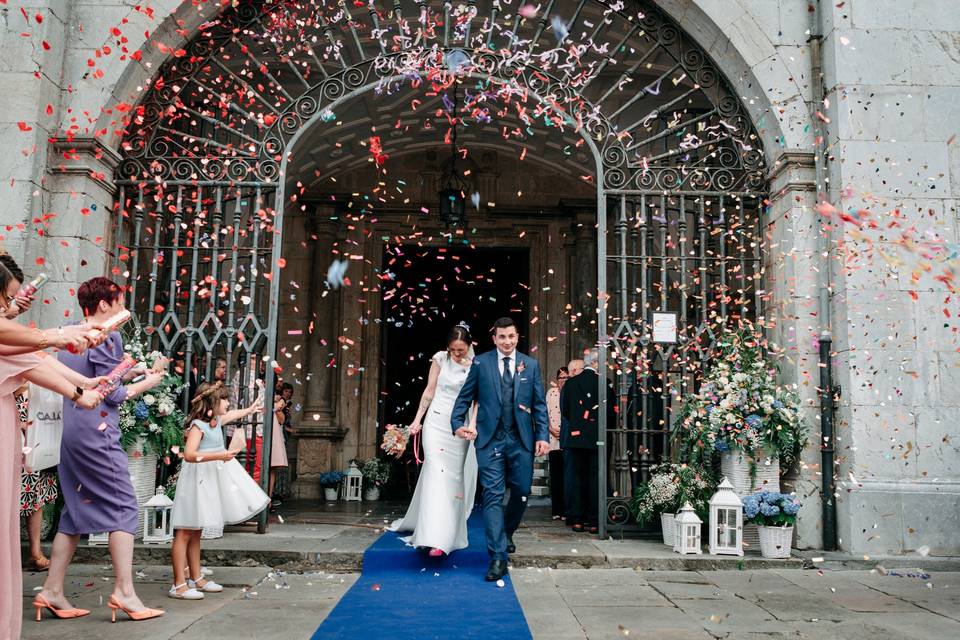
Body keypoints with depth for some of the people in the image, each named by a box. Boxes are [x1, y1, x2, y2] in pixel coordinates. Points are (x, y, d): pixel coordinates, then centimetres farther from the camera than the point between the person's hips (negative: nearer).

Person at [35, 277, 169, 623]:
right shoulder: (107, 336, -10)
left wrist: (135, 371, 19)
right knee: (124, 507, -5)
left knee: (76, 512, 13)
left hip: (72, 434, 9)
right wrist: (146, 383, 2)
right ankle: (124, 592, -8)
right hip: (97, 433, -9)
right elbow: (112, 395, -11)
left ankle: (52, 590, 14)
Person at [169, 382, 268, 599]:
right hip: (196, 479, -10)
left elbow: (233, 415, 36)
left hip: (210, 480, 10)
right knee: (185, 533, -7)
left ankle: (196, 579, 22)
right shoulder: (197, 425, -16)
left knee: (195, 532, 15)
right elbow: (189, 455, -27)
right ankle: (178, 585, -6)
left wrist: (251, 409, 51)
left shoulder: (216, 421, 12)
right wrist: (219, 456, -28)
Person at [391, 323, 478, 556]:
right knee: (436, 471, -13)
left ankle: (449, 531, 21)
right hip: (437, 422, -1)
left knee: (454, 476, 7)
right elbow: (429, 391, 5)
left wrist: (472, 424, -19)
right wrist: (417, 419, 7)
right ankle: (435, 538, -18)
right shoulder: (440, 359, -2)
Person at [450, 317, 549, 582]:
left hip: (522, 441, 2)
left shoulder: (530, 365, 8)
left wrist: (543, 436, -1)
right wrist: (457, 423, -6)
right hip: (490, 440, -2)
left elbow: (539, 404, 8)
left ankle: (506, 534, 38)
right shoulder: (481, 363, 3)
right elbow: (464, 397, 8)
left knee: (521, 494, 10)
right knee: (493, 496, -6)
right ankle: (498, 556, -5)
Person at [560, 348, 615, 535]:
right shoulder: (604, 383, -9)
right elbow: (611, 411, -7)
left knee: (576, 477, 9)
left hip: (575, 436, 3)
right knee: (595, 477, 3)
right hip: (596, 436, -3)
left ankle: (577, 520, 10)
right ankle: (593, 521, 4)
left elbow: (564, 410, 7)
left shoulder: (571, 383, 2)